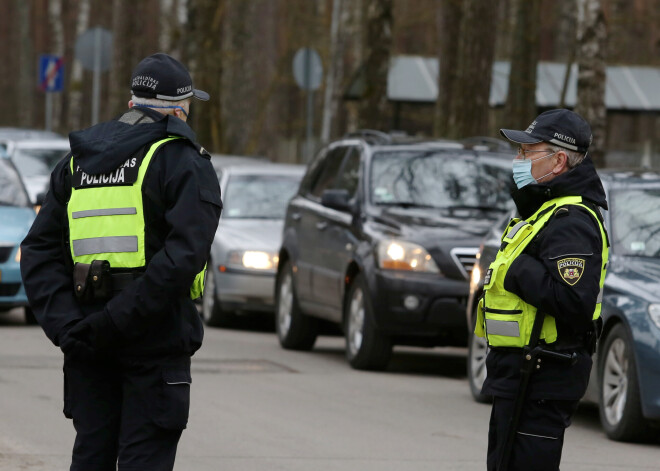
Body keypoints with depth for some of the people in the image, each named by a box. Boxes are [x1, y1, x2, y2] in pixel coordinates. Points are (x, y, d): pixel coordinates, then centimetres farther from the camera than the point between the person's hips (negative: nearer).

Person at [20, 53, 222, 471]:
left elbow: (40, 251, 6)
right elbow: (183, 255, -20)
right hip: (155, 340, -5)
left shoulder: (77, 163, 14)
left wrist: (65, 323, -5)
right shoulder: (184, 164, -5)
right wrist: (119, 320, -20)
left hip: (89, 343, 5)